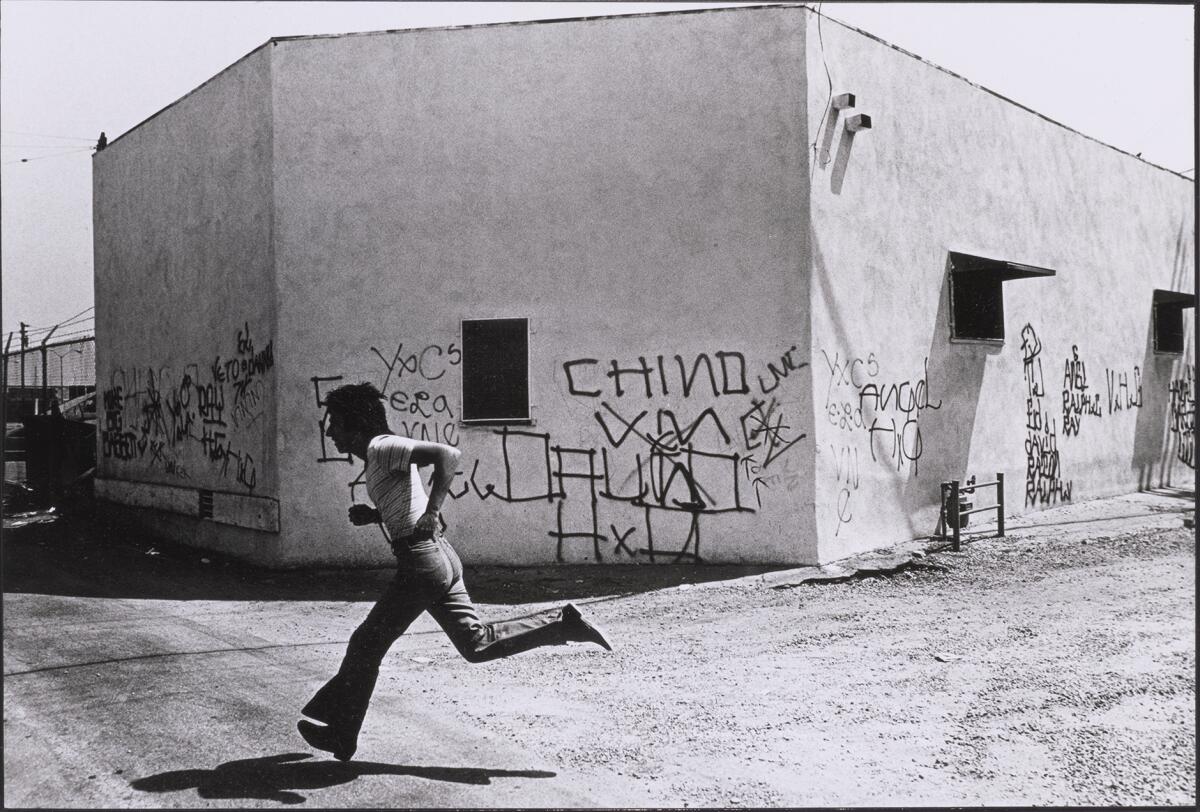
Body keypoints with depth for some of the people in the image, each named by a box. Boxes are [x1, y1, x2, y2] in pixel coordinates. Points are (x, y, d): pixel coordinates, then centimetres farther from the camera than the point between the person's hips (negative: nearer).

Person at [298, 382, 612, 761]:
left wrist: (431, 512, -28)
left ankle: (340, 734, 14)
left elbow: (448, 454, -26)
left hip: (421, 562, -10)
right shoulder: (377, 455, 18)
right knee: (476, 643, 11)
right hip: (441, 558, 10)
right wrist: (371, 516, 11)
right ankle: (564, 623, 6)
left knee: (367, 645, 3)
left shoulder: (382, 447, -12)